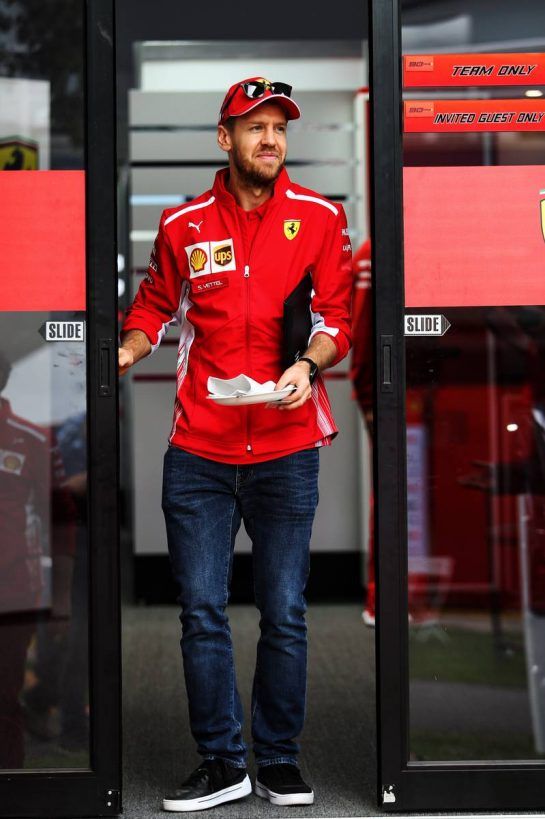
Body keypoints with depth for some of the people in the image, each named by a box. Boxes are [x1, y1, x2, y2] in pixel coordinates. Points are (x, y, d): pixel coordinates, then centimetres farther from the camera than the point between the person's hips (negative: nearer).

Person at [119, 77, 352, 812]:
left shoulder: (319, 218, 3)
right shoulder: (183, 224, 6)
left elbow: (338, 312, 3)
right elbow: (156, 307, 18)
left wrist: (309, 364, -15)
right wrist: (125, 352, 0)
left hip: (287, 448, -1)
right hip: (199, 449, 1)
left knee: (285, 613, 4)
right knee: (202, 610, 2)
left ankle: (280, 760, 18)